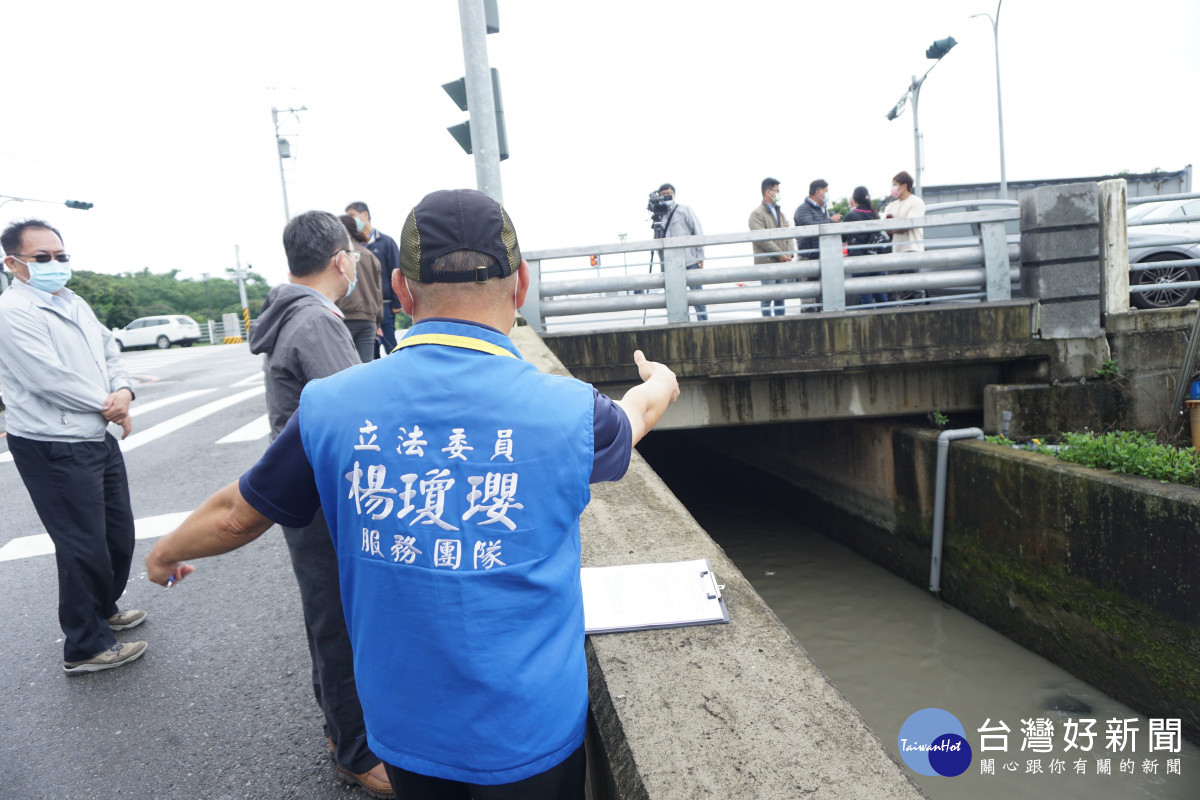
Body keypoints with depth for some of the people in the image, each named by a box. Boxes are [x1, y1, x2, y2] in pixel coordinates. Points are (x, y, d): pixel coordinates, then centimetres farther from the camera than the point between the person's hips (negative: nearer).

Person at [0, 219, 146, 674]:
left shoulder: (74, 304, 13)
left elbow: (110, 353, 14)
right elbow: (50, 378, -22)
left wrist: (123, 391, -7)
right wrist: (108, 406, -10)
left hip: (98, 440, 9)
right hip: (54, 449, -9)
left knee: (119, 534, 19)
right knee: (83, 547, -1)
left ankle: (104, 609, 41)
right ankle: (85, 648, 14)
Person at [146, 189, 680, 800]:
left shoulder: (330, 407, -14)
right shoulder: (569, 412, -18)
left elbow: (237, 515, 3)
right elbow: (633, 418, 7)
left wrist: (165, 553, 26)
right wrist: (660, 383, 32)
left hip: (401, 724, 2)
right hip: (529, 733, -1)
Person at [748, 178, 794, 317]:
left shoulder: (779, 212, 19)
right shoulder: (757, 214, -6)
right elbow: (761, 239, -15)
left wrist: (788, 253, -2)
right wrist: (780, 254, -15)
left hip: (782, 262, 7)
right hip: (767, 262, -7)